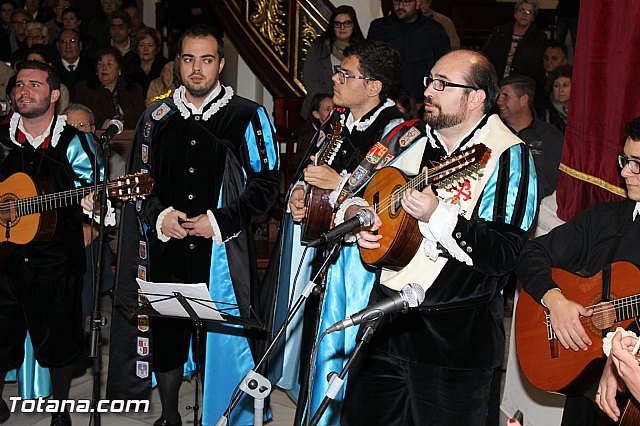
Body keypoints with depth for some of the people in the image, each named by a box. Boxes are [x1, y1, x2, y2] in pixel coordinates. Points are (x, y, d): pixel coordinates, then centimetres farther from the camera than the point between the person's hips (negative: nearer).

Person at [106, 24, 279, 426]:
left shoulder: (248, 117, 0)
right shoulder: (157, 117, 10)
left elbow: (267, 181, -2)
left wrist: (220, 221, -11)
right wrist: (159, 216, -3)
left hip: (224, 250, -3)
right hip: (168, 249, 3)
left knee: (227, 337, 0)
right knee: (167, 332, 10)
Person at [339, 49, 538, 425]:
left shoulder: (509, 157, -12)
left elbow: (505, 255, -22)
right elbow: (354, 188, 18)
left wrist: (438, 216, -30)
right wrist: (353, 213, -4)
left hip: (458, 332, -6)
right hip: (387, 310, 6)